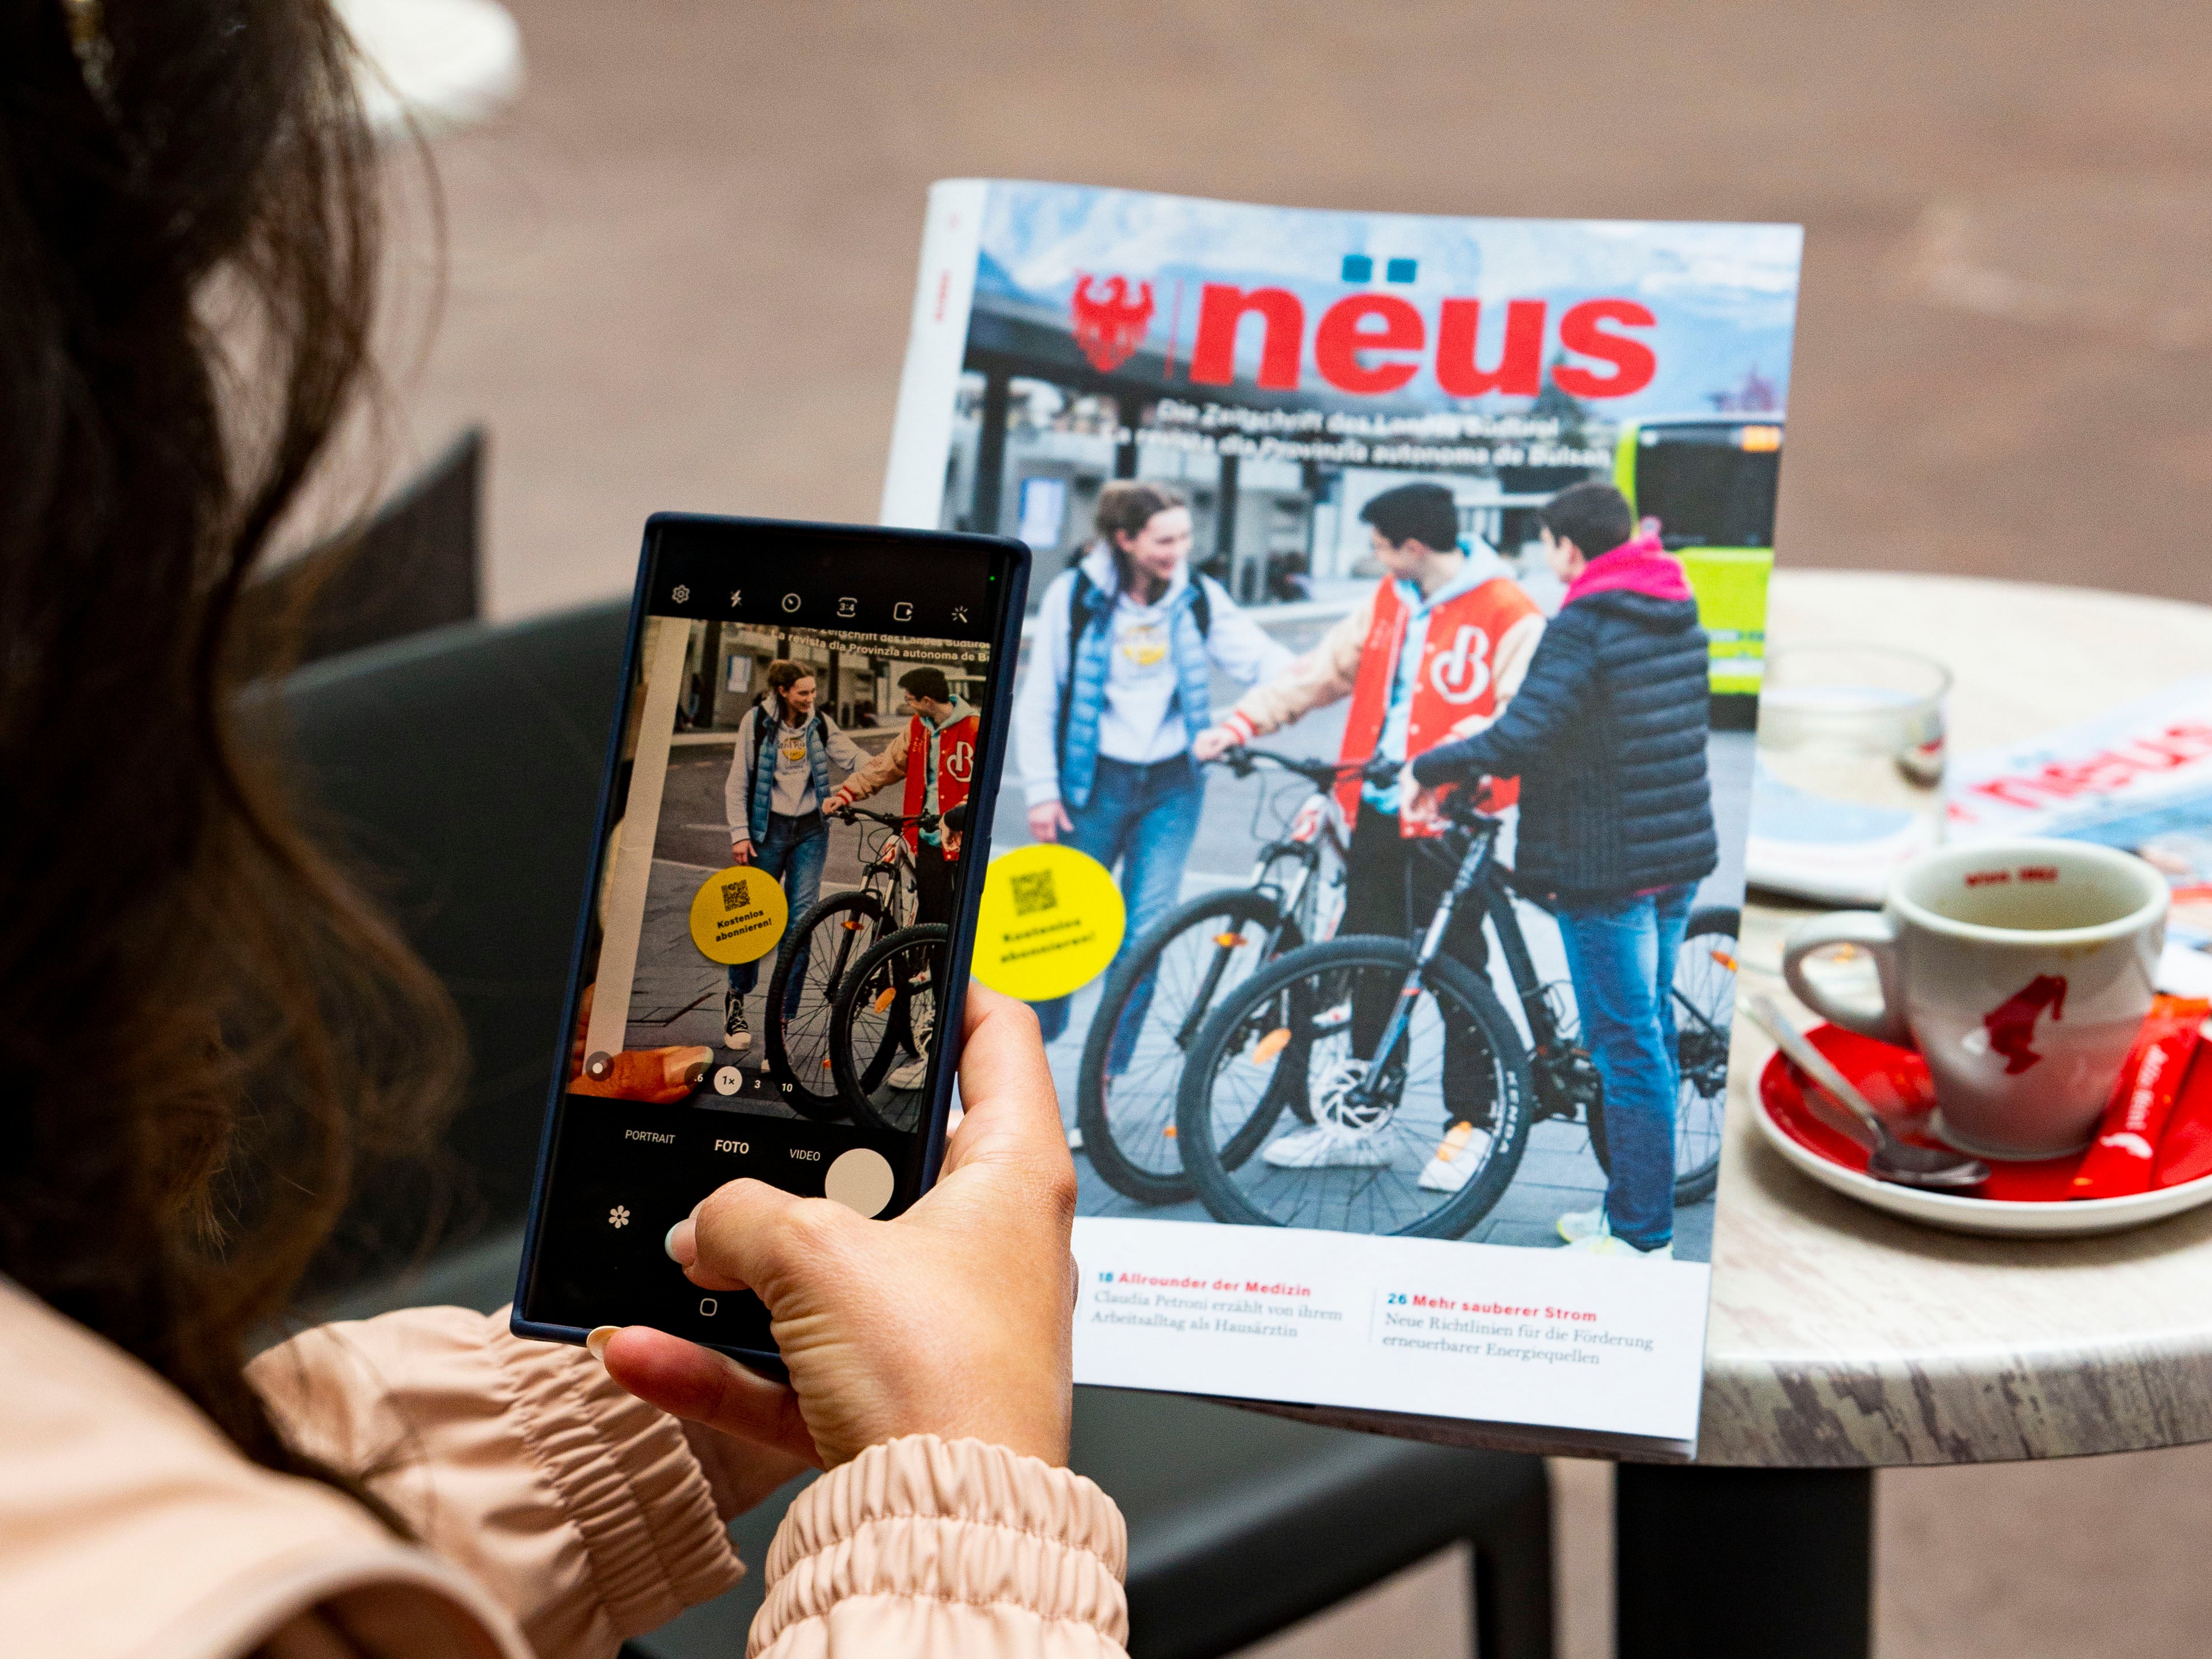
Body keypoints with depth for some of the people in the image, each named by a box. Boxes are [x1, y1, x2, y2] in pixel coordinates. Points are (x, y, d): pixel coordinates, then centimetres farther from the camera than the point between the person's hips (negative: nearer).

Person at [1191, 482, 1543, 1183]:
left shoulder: (1509, 615, -10)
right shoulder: (1388, 603, 13)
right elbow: (1320, 672, 16)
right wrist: (1241, 724, 6)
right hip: (1375, 810, 7)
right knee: (1369, 964, 11)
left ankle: (1470, 1126, 10)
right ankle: (1360, 1121, 20)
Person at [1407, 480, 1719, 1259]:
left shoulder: (1583, 625, -17)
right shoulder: (1678, 616, 10)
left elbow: (1522, 739, -26)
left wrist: (1434, 767, -10)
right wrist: (1494, 737, 23)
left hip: (1604, 867, -8)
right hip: (1679, 853, 9)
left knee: (1627, 1046, -4)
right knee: (1650, 1034, 17)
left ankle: (1641, 1235, 0)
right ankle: (1633, 1208, 26)